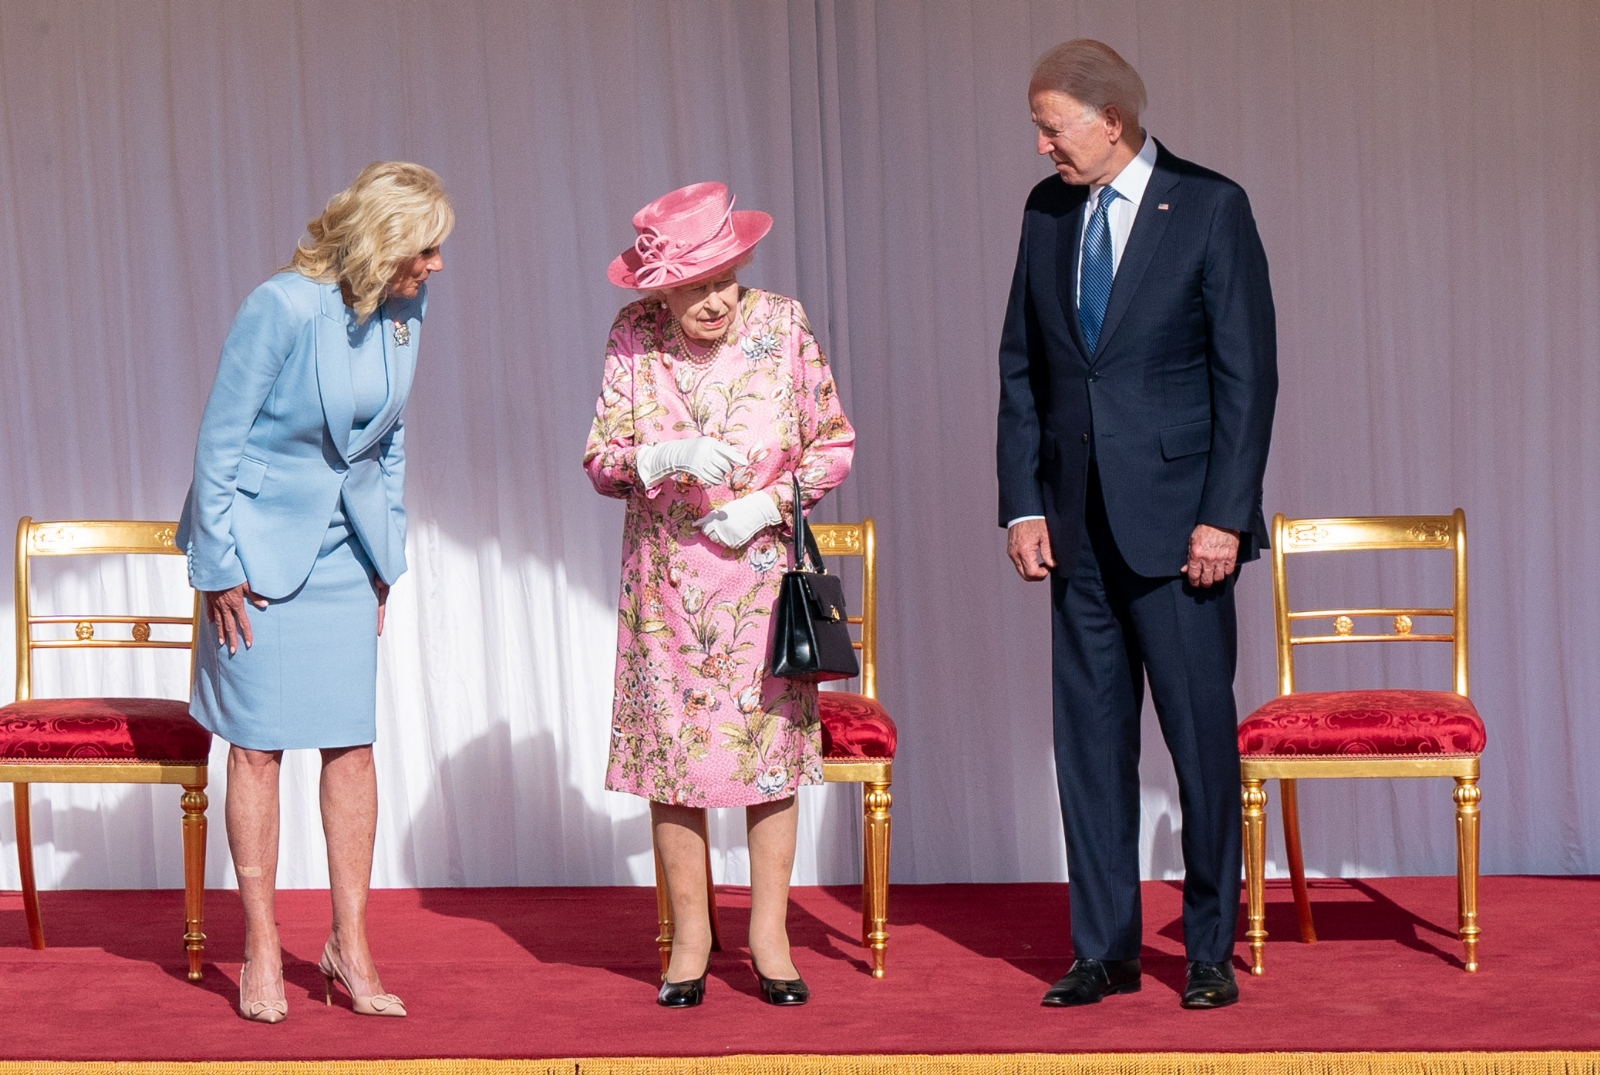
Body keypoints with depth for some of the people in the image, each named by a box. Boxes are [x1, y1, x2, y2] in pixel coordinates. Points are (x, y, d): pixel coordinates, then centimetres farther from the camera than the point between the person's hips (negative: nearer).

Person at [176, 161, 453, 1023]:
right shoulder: (283, 308, -20)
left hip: (345, 551, 5)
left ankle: (349, 944, 12)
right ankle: (261, 951, 11)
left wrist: (385, 559, 12)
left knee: (353, 742, 3)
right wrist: (222, 569, -11)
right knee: (258, 744, 1)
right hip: (263, 542, -5)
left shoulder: (404, 307, -2)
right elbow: (220, 441, -13)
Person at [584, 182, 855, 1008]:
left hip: (762, 574, 0)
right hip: (667, 580, 0)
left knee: (770, 741, 2)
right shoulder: (632, 338, -6)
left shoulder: (781, 327, -8)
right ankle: (690, 939, 13)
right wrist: (669, 457, -22)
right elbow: (601, 462, -3)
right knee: (672, 749, 1)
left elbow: (834, 445, 1)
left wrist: (770, 503, -14)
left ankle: (769, 935, 14)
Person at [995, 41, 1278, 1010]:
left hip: (1178, 521, -5)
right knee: (1090, 736, 7)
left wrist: (1225, 517, -13)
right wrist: (1024, 503, 4)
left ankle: (1211, 951, 11)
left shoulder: (1211, 208, -6)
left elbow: (1249, 371, -8)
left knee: (1202, 734, 0)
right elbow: (1021, 365, 12)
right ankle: (1105, 949, 16)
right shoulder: (1047, 212, 9)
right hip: (1079, 523, 5)